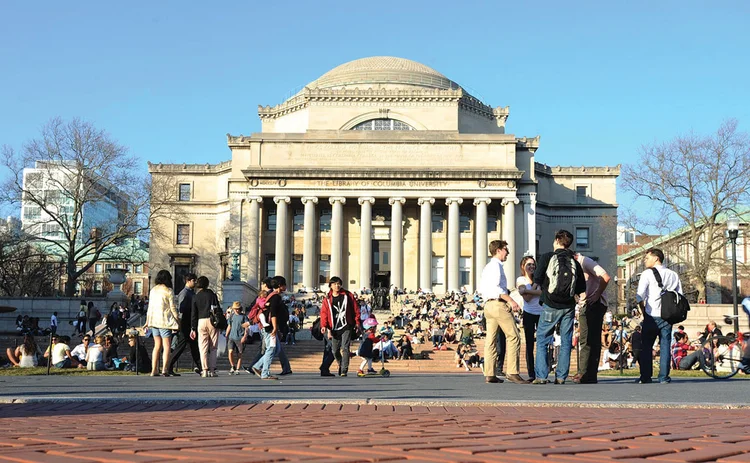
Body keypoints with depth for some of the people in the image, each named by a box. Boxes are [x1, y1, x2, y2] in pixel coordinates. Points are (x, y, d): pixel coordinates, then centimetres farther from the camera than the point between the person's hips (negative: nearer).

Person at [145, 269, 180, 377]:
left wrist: (147, 321, 21)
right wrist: (178, 320, 1)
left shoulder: (153, 290, 11)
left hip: (154, 320, 6)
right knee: (166, 346, -3)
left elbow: (150, 307, 15)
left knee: (157, 345, 11)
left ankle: (154, 370, 7)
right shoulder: (168, 291, -7)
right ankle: (165, 369, -12)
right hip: (165, 320, -6)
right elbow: (172, 308, -7)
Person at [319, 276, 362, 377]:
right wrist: (324, 326, -8)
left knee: (345, 348, -13)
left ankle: (344, 370, -13)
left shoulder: (348, 296, 3)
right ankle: (341, 364, 34)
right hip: (334, 329, 2)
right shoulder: (327, 299, 6)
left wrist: (357, 323, 2)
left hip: (346, 327, -2)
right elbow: (324, 313, 4)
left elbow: (356, 309, 5)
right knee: (335, 350, 7)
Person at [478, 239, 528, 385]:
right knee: (513, 336, -8)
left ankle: (489, 374, 4)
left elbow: (481, 289, 24)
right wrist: (511, 300, -20)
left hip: (488, 304, 10)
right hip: (498, 304, -10)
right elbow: (495, 286, -19)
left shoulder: (487, 267, 22)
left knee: (491, 339, 5)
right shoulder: (496, 265, -7)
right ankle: (512, 372, -13)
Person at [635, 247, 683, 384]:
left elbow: (640, 295, -13)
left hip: (652, 316, -3)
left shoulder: (648, 273, -4)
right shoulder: (673, 275, 9)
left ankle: (646, 376, 4)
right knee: (665, 346, 6)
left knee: (646, 346, 5)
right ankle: (664, 377, 3)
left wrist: (643, 310, 1)